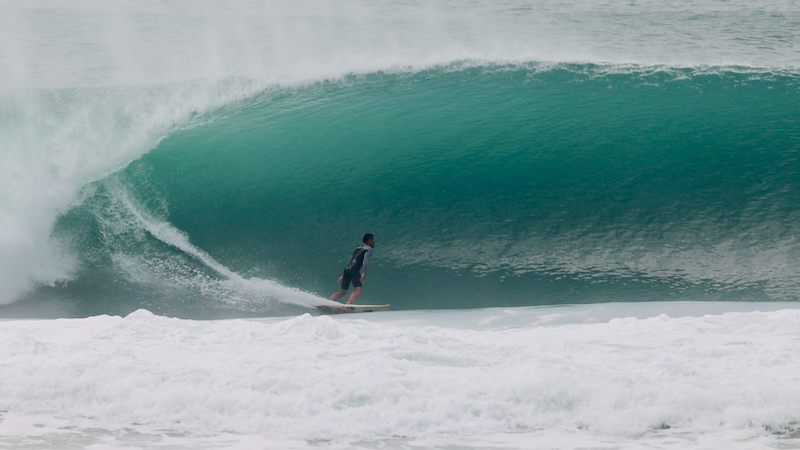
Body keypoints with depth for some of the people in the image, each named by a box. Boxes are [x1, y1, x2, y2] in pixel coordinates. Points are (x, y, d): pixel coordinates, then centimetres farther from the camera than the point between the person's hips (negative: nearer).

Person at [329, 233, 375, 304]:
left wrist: (343, 276, 30)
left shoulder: (358, 249, 32)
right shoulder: (368, 249, 8)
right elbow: (365, 260, -11)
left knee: (342, 292, 13)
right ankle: (347, 305, -42)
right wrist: (365, 274, -19)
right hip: (354, 270, -8)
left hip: (347, 269, 8)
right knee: (358, 290, -19)